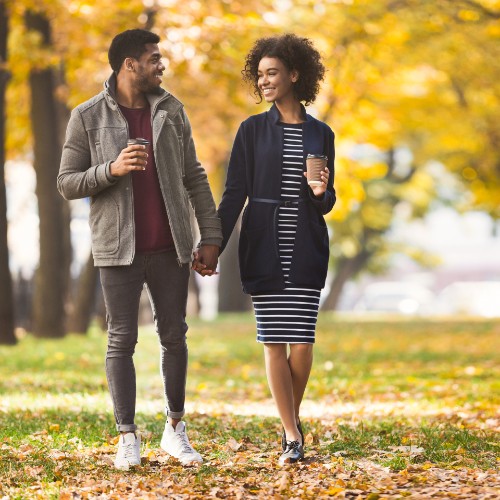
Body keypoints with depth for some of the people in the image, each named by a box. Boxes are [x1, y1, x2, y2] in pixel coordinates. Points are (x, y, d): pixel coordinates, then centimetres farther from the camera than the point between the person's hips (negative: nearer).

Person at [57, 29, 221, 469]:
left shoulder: (171, 110, 6)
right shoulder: (88, 117, -2)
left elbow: (194, 178, 8)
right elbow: (67, 183, -2)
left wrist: (211, 237, 2)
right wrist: (111, 170, -19)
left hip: (170, 247, 3)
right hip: (119, 248, -3)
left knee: (174, 336, 7)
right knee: (122, 340, 0)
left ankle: (175, 430, 19)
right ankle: (128, 438, 7)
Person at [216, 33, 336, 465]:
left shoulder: (321, 134, 9)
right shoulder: (253, 130, 5)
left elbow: (327, 204, 13)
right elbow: (234, 194, 3)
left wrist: (322, 193, -11)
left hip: (306, 252, 1)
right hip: (264, 251, -1)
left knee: (302, 342, -4)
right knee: (274, 341, -4)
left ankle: (292, 422, 18)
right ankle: (293, 437, 1)